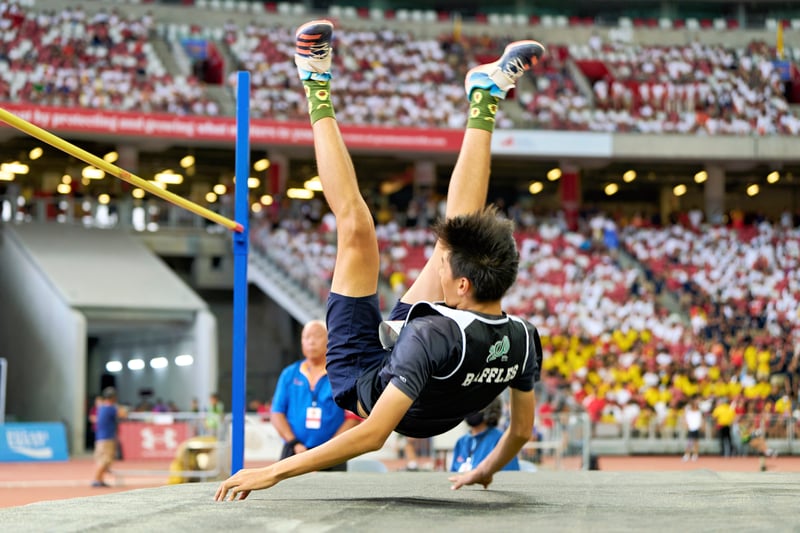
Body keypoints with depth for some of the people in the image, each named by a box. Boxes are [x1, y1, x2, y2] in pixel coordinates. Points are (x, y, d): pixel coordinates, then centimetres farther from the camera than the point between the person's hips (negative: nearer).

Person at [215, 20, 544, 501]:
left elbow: (374, 435, -46)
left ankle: (319, 94, 10)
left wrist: (273, 472, -43)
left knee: (356, 229, -5)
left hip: (365, 379, -5)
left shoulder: (433, 336, -44)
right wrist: (485, 471, 15)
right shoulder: (522, 340, -25)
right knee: (463, 228, 6)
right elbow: (522, 430, -7)